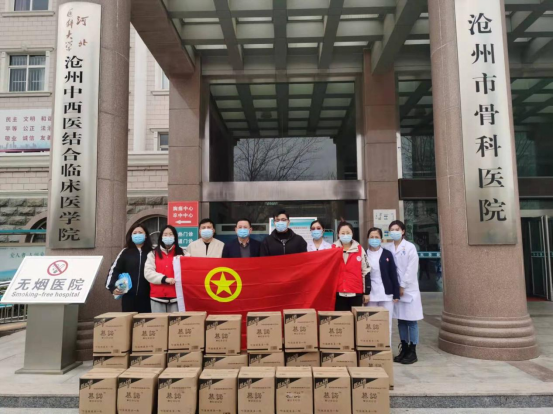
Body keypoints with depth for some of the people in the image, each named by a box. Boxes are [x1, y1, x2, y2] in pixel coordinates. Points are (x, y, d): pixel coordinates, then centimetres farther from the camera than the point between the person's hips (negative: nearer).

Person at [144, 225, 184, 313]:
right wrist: (164, 279, -14)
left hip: (175, 297, -1)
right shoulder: (153, 254, 11)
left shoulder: (181, 253, 9)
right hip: (157, 297, 1)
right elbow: (148, 273, 0)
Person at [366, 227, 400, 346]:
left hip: (386, 295, 0)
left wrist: (396, 294, -2)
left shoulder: (387, 254, 3)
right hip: (371, 295, 0)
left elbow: (393, 275, 3)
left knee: (387, 325, 5)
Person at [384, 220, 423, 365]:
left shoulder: (410, 247, -5)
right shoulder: (388, 248, 5)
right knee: (401, 320, 10)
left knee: (411, 320, 1)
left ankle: (412, 352, 9)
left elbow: (411, 269, -10)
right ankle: (404, 349, 20)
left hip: (409, 288, -4)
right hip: (394, 289, 4)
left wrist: (403, 286, -12)